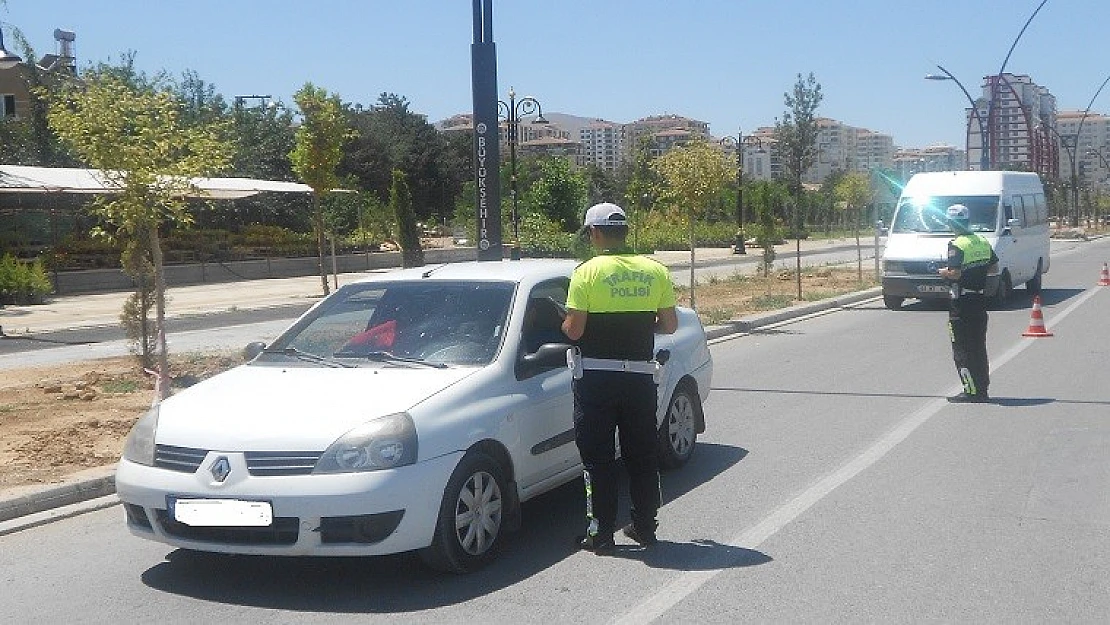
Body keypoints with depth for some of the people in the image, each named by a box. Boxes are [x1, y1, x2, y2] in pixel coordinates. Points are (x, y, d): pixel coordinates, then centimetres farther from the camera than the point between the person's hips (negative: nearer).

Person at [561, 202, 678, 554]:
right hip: (640, 376, 4)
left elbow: (574, 329, -14)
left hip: (596, 378, -3)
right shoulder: (655, 271, 1)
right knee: (641, 455, 15)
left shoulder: (587, 272, -10)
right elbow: (670, 325, 3)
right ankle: (645, 527, 22)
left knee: (598, 458, 5)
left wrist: (565, 325, 8)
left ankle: (601, 534, 8)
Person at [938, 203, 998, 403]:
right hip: (980, 302, 8)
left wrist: (942, 272, -5)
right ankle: (982, 390, 19)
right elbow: (994, 268, 15)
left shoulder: (957, 246, -15)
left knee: (962, 350, -1)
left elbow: (955, 274, -24)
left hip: (961, 306, -8)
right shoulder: (983, 242, 9)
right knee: (979, 347, 14)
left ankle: (972, 391, -4)